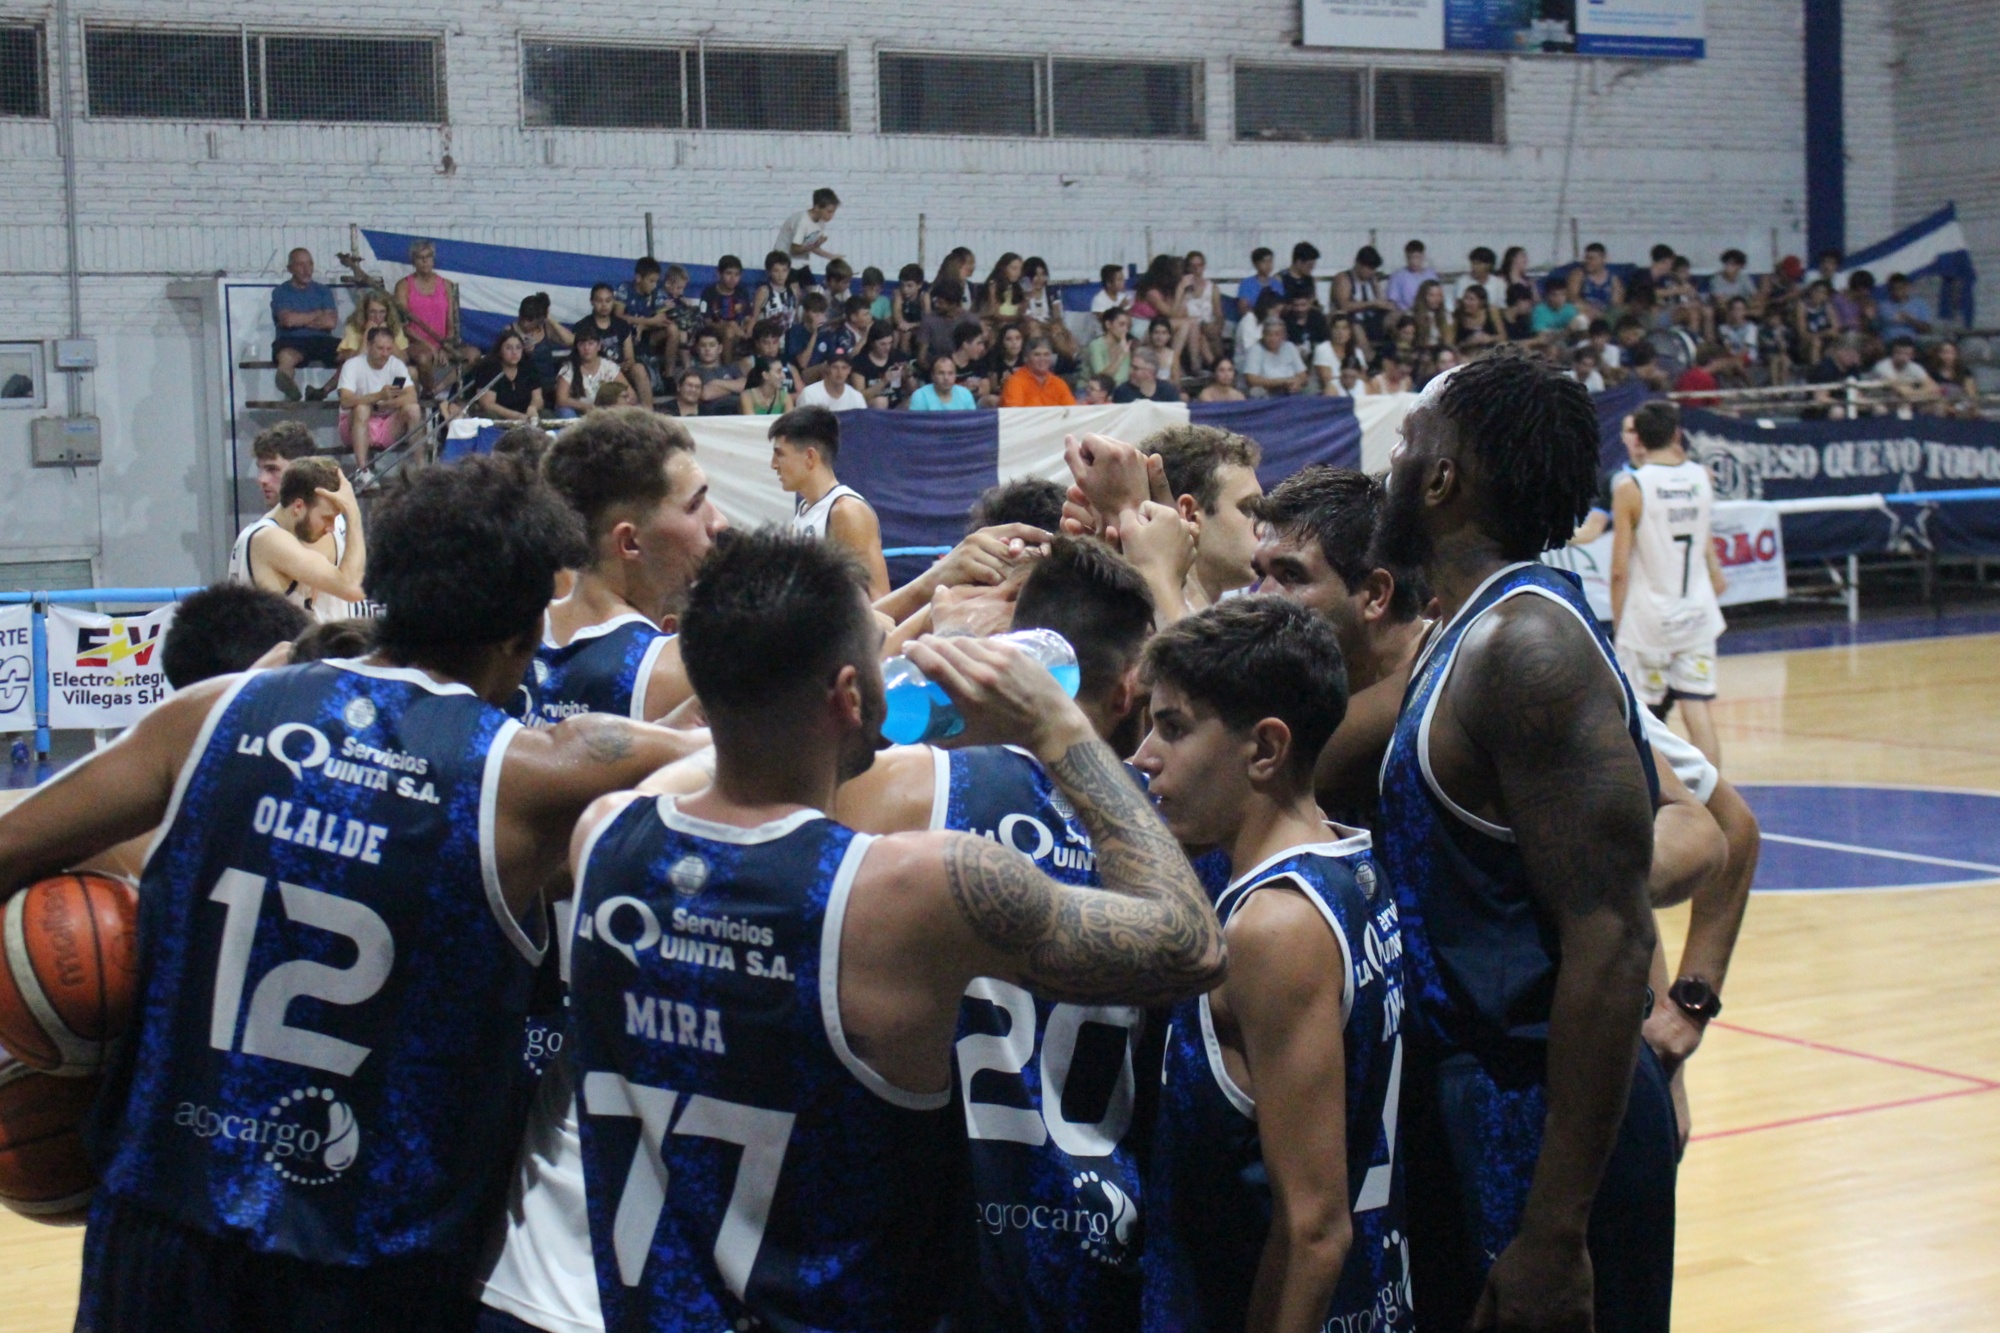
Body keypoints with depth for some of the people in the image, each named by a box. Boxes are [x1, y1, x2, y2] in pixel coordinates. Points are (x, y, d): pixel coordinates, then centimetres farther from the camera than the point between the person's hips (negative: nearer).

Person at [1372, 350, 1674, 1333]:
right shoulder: (1468, 636, 10)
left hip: (1547, 1126, -10)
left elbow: (1610, 942, -25)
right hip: (1474, 1104, 10)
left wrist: (1554, 1232, -27)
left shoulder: (1526, 646, -20)